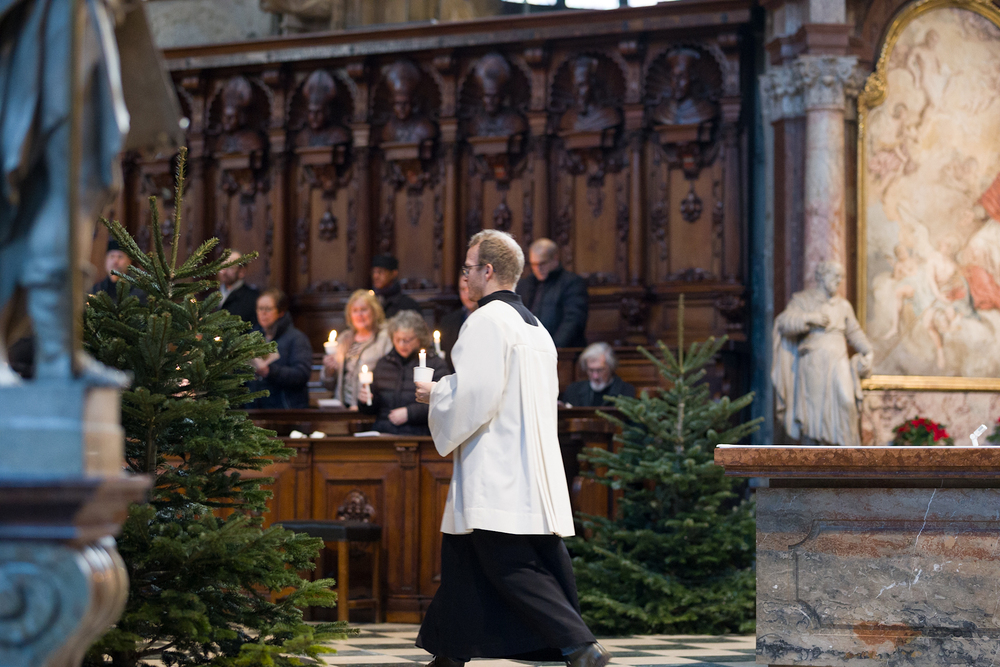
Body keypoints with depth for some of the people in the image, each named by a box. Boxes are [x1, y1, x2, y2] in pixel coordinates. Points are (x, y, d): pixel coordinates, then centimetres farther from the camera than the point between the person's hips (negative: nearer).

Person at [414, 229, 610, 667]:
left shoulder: (486, 321, -11)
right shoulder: (534, 326, 17)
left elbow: (474, 394, -19)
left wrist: (435, 395, 0)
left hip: (496, 473, -10)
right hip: (531, 467, 10)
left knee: (509, 565, -11)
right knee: (462, 556, 15)